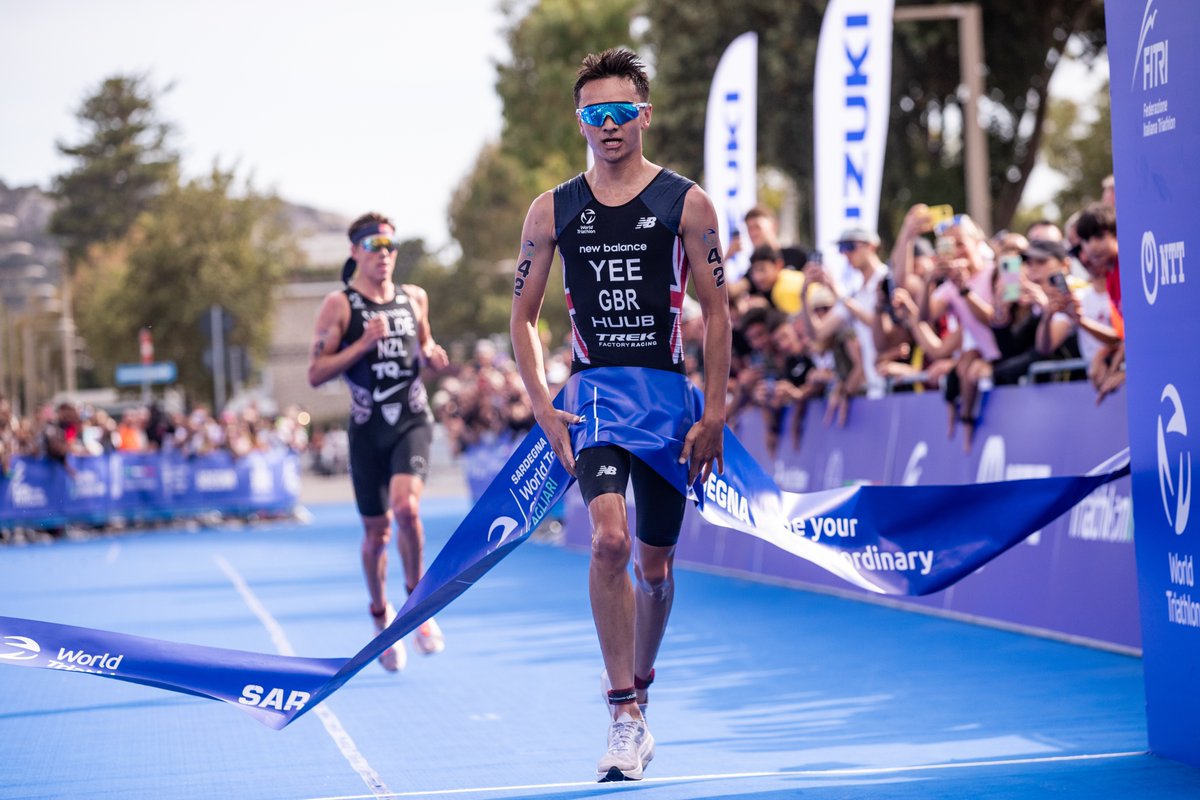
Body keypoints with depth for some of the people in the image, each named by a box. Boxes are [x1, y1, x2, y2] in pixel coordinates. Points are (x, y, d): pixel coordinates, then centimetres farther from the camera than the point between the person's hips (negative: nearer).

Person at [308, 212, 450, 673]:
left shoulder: (415, 299, 8)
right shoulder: (339, 305, -4)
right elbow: (315, 374, -9)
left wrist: (432, 355, 1)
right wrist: (364, 343, -19)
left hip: (413, 422, 1)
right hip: (367, 428, -1)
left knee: (406, 506, -24)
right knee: (376, 531, 6)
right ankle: (381, 616, 30)